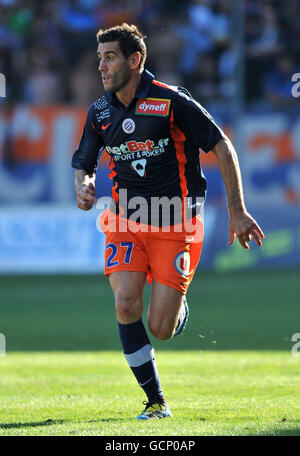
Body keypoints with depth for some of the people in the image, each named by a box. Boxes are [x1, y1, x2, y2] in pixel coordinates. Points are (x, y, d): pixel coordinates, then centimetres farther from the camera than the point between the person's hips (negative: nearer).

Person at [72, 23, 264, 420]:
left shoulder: (171, 101, -11)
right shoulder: (100, 112, 3)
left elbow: (222, 147, -6)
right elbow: (83, 166, 15)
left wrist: (237, 211, -9)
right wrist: (83, 187, -11)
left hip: (176, 225, -3)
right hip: (126, 222, 4)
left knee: (161, 329, -8)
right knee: (125, 304, -19)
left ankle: (179, 308, 32)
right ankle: (156, 400, -6)